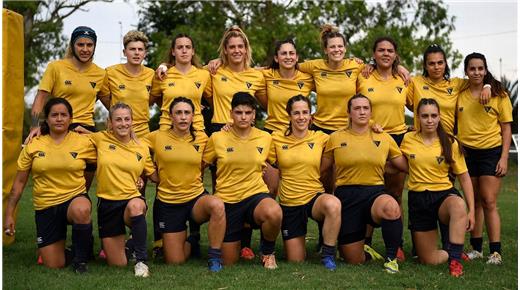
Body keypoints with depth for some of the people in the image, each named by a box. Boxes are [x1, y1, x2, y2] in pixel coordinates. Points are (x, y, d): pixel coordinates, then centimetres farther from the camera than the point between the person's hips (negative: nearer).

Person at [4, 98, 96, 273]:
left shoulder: (83, 142, -2)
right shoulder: (33, 145, 0)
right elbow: (19, 182, 6)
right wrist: (9, 213, 4)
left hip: (75, 198, -1)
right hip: (45, 206, 1)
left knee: (81, 210, -40)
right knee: (54, 266, -3)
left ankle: (81, 258, -15)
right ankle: (60, 246, 35)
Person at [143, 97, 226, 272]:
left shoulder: (202, 138, 1)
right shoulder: (158, 138, -4)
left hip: (196, 198, 0)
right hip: (168, 203, 0)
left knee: (217, 205, -37)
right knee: (175, 263, 0)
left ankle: (214, 257, -19)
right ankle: (188, 240, 36)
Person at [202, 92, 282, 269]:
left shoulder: (265, 138, 0)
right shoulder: (217, 138, -3)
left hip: (255, 195, 0)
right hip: (226, 200, 1)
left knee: (274, 213, -38)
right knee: (229, 262, 5)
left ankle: (268, 251, -5)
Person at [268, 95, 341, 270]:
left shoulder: (321, 138, -1)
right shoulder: (277, 139, 0)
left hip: (315, 196, -1)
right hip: (289, 203, 1)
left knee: (333, 204, -39)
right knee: (296, 261, 3)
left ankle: (328, 254, -18)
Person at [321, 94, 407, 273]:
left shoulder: (384, 138, 8)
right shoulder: (336, 138, 5)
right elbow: (321, 169, 11)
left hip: (375, 193, 0)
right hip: (346, 196, 0)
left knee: (391, 207, -40)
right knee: (354, 261, 0)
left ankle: (391, 258, -16)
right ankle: (365, 251, 40)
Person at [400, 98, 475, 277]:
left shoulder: (450, 143, -1)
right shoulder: (408, 140, 2)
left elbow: (464, 177, 2)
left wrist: (471, 210, -5)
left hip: (444, 195, -1)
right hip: (418, 198, 2)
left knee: (459, 205, -41)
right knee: (429, 260, 0)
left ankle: (455, 258, -30)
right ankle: (456, 251, 31)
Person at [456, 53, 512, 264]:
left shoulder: (498, 95, -1)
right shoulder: (459, 94, 4)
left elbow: (506, 128, 0)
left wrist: (504, 158, -8)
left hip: (491, 152, -3)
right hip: (466, 152, 3)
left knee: (489, 202, -7)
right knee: (474, 202, 9)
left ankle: (495, 251, -4)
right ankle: (476, 248, 17)